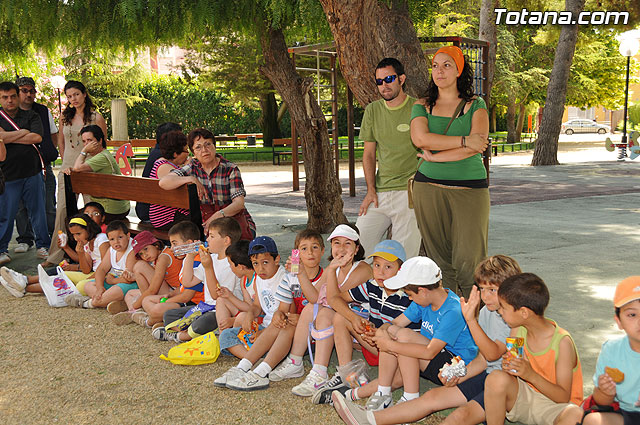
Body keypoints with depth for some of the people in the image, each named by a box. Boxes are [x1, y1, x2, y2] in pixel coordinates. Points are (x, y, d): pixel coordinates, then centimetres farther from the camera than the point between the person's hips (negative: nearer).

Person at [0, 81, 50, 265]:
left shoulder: (31, 116, 9)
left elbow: (37, 137, -8)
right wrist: (23, 132, -6)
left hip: (32, 172, 1)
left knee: (38, 211, 7)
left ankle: (42, 246, 18)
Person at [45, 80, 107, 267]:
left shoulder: (96, 117, -2)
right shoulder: (65, 117, 11)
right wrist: (66, 161, 15)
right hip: (67, 168, 4)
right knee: (62, 209, 1)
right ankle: (55, 255, 7)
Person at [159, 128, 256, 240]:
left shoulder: (230, 169, -4)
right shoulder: (192, 168, 3)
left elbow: (239, 203, -15)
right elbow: (163, 182, -10)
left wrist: (220, 214, -35)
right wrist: (190, 179, -24)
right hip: (205, 220, 2)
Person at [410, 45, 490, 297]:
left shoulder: (476, 105, 6)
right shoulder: (422, 106, 11)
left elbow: (478, 145, -10)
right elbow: (420, 138, -9)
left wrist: (436, 155, -9)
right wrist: (464, 141, -12)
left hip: (470, 189, -2)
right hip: (429, 188, 2)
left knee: (467, 260, -7)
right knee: (438, 259, 4)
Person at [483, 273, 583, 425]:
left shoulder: (562, 342, -20)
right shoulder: (517, 330, -4)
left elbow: (564, 397, -17)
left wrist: (531, 375, -31)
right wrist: (508, 366, -20)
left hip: (555, 406, -4)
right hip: (526, 396, 4)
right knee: (496, 378, -27)